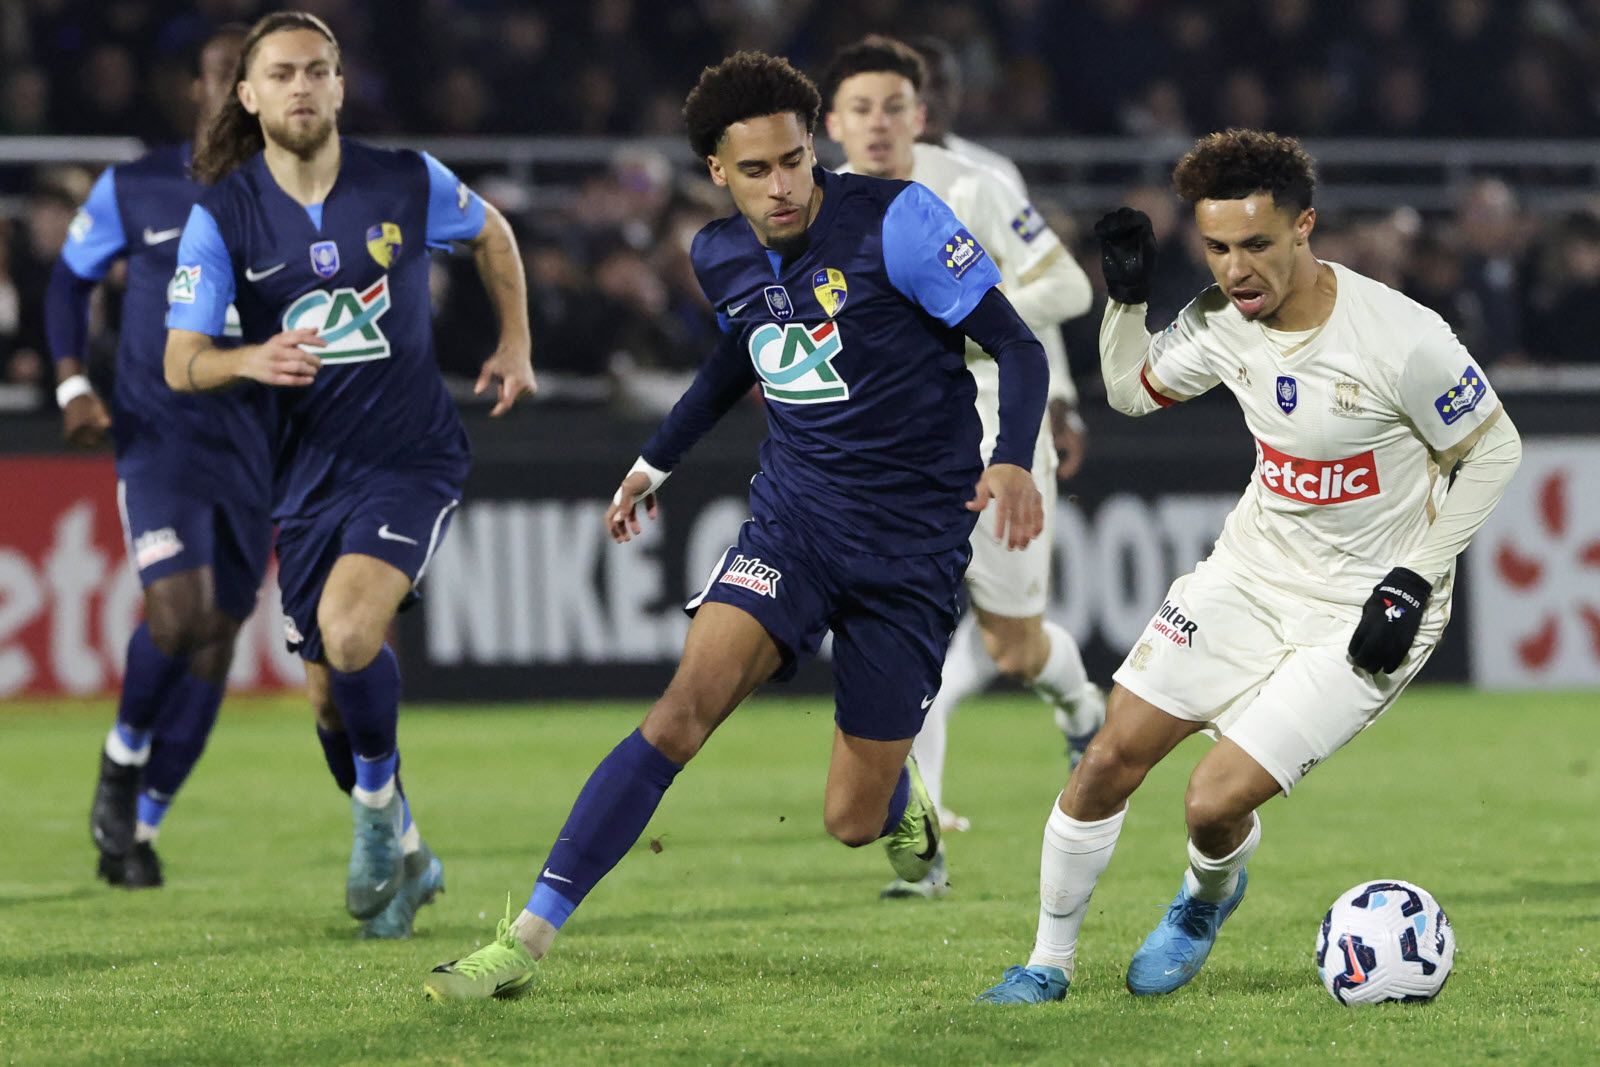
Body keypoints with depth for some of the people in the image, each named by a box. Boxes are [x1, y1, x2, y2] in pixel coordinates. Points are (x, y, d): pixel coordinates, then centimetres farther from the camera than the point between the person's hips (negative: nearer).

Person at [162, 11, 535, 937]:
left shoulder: (407, 182, -6)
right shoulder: (222, 215, -6)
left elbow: (491, 232, 16)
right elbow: (180, 361, -9)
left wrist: (516, 346, 14)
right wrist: (248, 361, -30)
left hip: (413, 455, -3)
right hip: (308, 471, 3)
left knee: (349, 628, -27)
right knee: (332, 688, 7)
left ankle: (380, 805, -1)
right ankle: (404, 859, 29)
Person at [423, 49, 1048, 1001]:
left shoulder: (896, 223, -14)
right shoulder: (722, 257, 3)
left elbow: (1017, 348, -11)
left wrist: (1013, 461, -28)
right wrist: (657, 462, 33)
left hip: (911, 549, -3)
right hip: (791, 520, 3)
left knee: (852, 821, 0)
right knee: (687, 707, -23)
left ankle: (902, 803, 42)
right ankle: (527, 939, -23)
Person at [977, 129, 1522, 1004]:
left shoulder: (1401, 339, -25)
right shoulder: (1221, 320, -7)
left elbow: (1495, 449, -11)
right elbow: (1131, 390, 13)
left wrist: (1413, 583, -15)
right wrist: (1126, 299, -7)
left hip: (1362, 611, -5)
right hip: (1251, 570, 5)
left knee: (1215, 801, -12)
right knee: (1112, 756, -1)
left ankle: (1208, 898, 25)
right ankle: (1049, 961, 17)